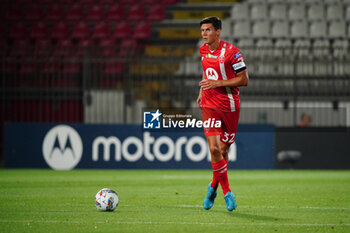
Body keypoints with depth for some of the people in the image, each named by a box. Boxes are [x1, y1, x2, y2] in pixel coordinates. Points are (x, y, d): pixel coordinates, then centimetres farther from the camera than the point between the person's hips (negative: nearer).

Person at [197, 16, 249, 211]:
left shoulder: (231, 52, -13)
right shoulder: (203, 50, 6)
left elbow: (244, 80, -12)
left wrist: (218, 83, -18)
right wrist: (202, 91, 11)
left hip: (229, 106, -3)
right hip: (209, 106, 3)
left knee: (223, 150, 5)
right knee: (214, 149, -12)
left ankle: (214, 186, 29)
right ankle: (227, 192, -1)